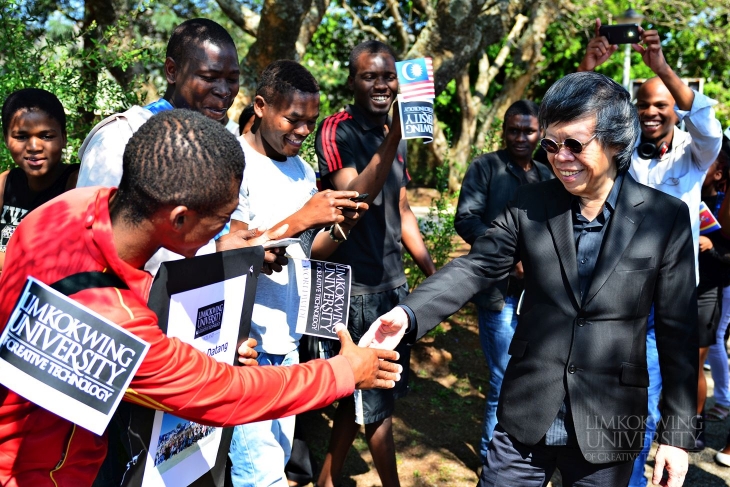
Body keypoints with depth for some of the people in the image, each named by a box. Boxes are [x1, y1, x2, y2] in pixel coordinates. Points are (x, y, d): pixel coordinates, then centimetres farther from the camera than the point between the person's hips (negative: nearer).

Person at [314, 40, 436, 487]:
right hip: (356, 285, -8)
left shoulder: (396, 137, 13)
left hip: (393, 281, 8)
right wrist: (392, 138, -34)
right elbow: (354, 199, -25)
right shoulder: (338, 130, -11)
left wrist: (433, 272, 16)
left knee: (366, 394, 15)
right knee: (377, 397, 3)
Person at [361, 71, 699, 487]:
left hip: (607, 427, -1)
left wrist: (679, 433, -2)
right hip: (526, 418, 1)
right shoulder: (531, 204, -1)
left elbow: (678, 331, -3)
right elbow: (475, 268, -5)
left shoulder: (667, 218, -6)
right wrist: (408, 314, -22)